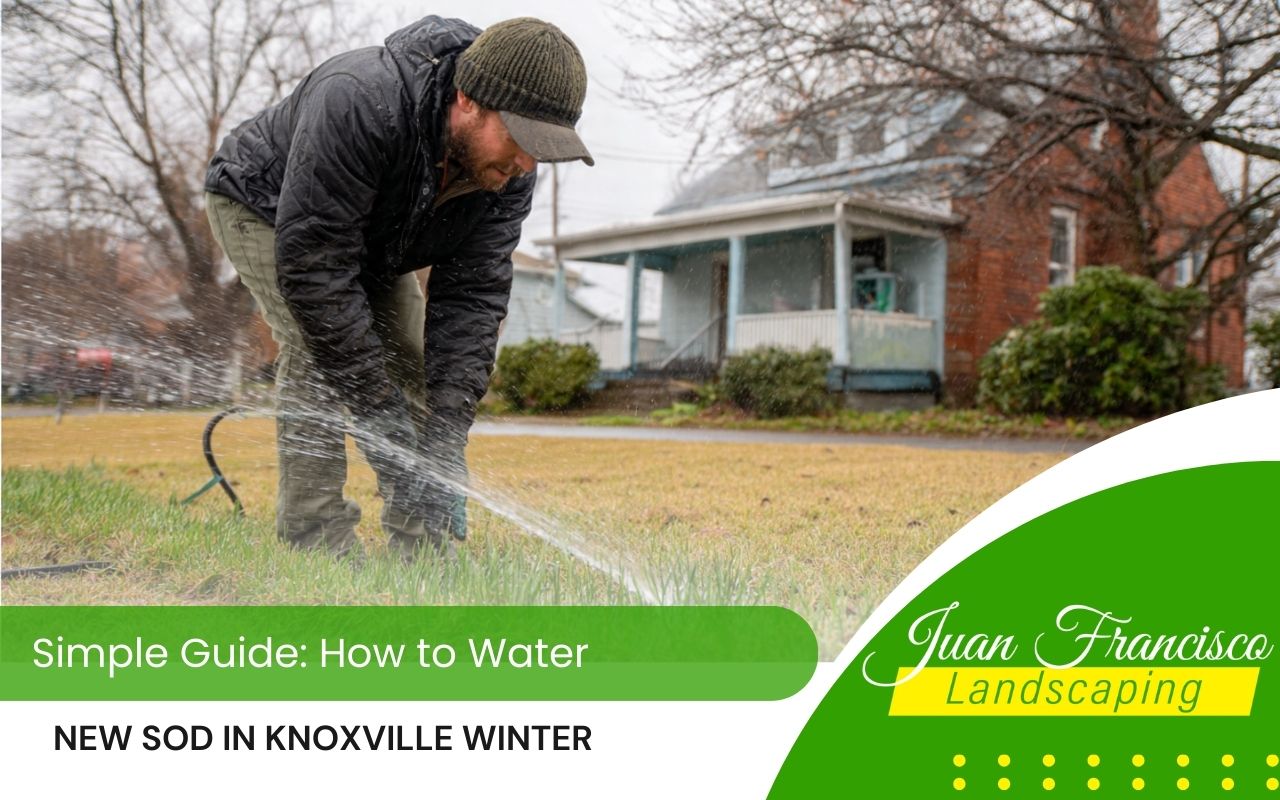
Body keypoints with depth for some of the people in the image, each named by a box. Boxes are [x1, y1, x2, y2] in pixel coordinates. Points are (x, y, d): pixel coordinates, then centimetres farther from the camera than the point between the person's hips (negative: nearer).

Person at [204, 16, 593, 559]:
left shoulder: (508, 173, -24)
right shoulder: (357, 103, -44)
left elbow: (471, 296, -23)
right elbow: (313, 268, -42)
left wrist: (448, 438, -32)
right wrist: (380, 414, -40)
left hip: (369, 242, 6)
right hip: (264, 209, -5)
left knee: (416, 361, -5)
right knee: (317, 351, -26)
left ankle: (421, 548, 2)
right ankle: (314, 538, -17)